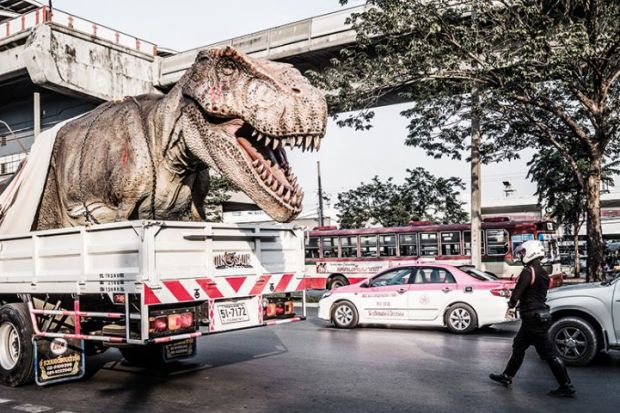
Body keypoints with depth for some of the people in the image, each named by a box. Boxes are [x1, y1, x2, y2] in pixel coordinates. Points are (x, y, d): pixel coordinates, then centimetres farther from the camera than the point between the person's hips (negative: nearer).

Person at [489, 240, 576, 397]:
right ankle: (507, 377, 26)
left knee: (548, 353, -4)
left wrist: (511, 307, -8)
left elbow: (518, 291, -21)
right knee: (518, 346, 17)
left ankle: (567, 387, 0)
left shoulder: (528, 271, -17)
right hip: (541, 314, 10)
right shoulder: (542, 272, 13)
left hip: (532, 317, -10)